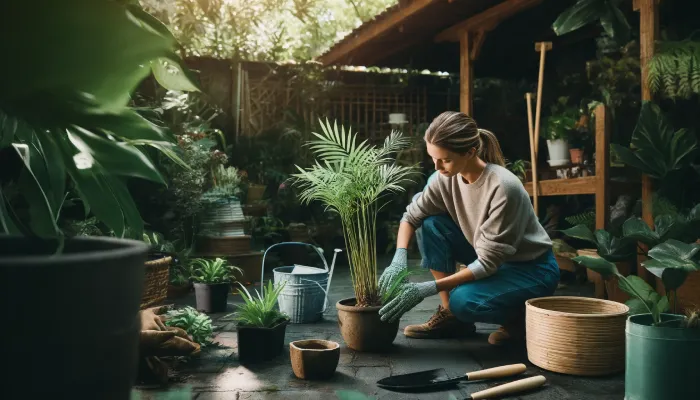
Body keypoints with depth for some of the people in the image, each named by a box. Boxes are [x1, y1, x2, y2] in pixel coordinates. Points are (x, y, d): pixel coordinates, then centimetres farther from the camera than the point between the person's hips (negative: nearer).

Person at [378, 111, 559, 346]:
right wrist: (399, 257, -20)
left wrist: (430, 288, -32)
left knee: (464, 301, -32)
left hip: (531, 268, -7)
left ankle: (520, 315, 1)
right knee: (431, 223, -12)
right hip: (487, 256, 7)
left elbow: (487, 263, -29)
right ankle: (450, 315, -3)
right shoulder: (446, 177, -13)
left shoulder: (503, 188, -32)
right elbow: (412, 216, -2)